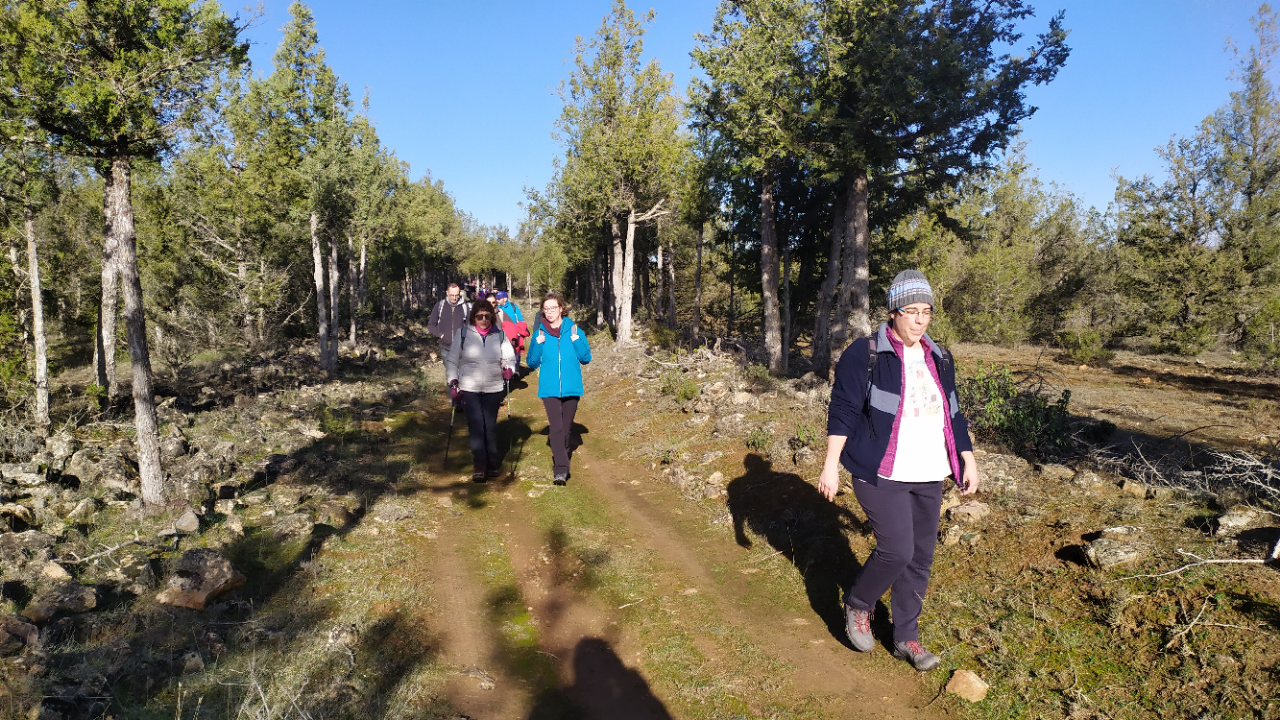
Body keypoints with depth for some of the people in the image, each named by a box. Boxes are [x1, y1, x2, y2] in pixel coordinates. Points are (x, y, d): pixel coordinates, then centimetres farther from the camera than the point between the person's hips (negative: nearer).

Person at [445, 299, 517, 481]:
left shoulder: (499, 335, 4)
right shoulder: (462, 333, 1)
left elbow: (509, 357, 6)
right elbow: (451, 360, 4)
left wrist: (509, 369, -16)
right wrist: (453, 382, -4)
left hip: (493, 389, 2)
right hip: (469, 389, -1)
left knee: (491, 426, 9)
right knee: (476, 426, -8)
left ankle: (493, 463, 21)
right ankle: (480, 466, -5)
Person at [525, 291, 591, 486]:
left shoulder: (574, 330, 1)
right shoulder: (540, 333, 2)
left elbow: (586, 358, 1)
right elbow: (532, 363, 3)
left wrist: (576, 340, -14)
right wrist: (538, 344, -11)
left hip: (571, 388, 2)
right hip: (549, 389, -1)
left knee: (566, 428, 14)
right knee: (557, 428, -15)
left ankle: (561, 463, 34)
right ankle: (560, 470, -16)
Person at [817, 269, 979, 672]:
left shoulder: (938, 359, 11)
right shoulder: (865, 355, -10)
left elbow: (952, 415, 18)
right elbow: (843, 411, -12)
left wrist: (968, 461, 16)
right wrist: (831, 464, -16)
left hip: (928, 476, 7)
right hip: (881, 473, -6)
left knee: (920, 558, 9)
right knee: (897, 551, -12)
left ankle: (906, 637, 25)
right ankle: (857, 605, 17)